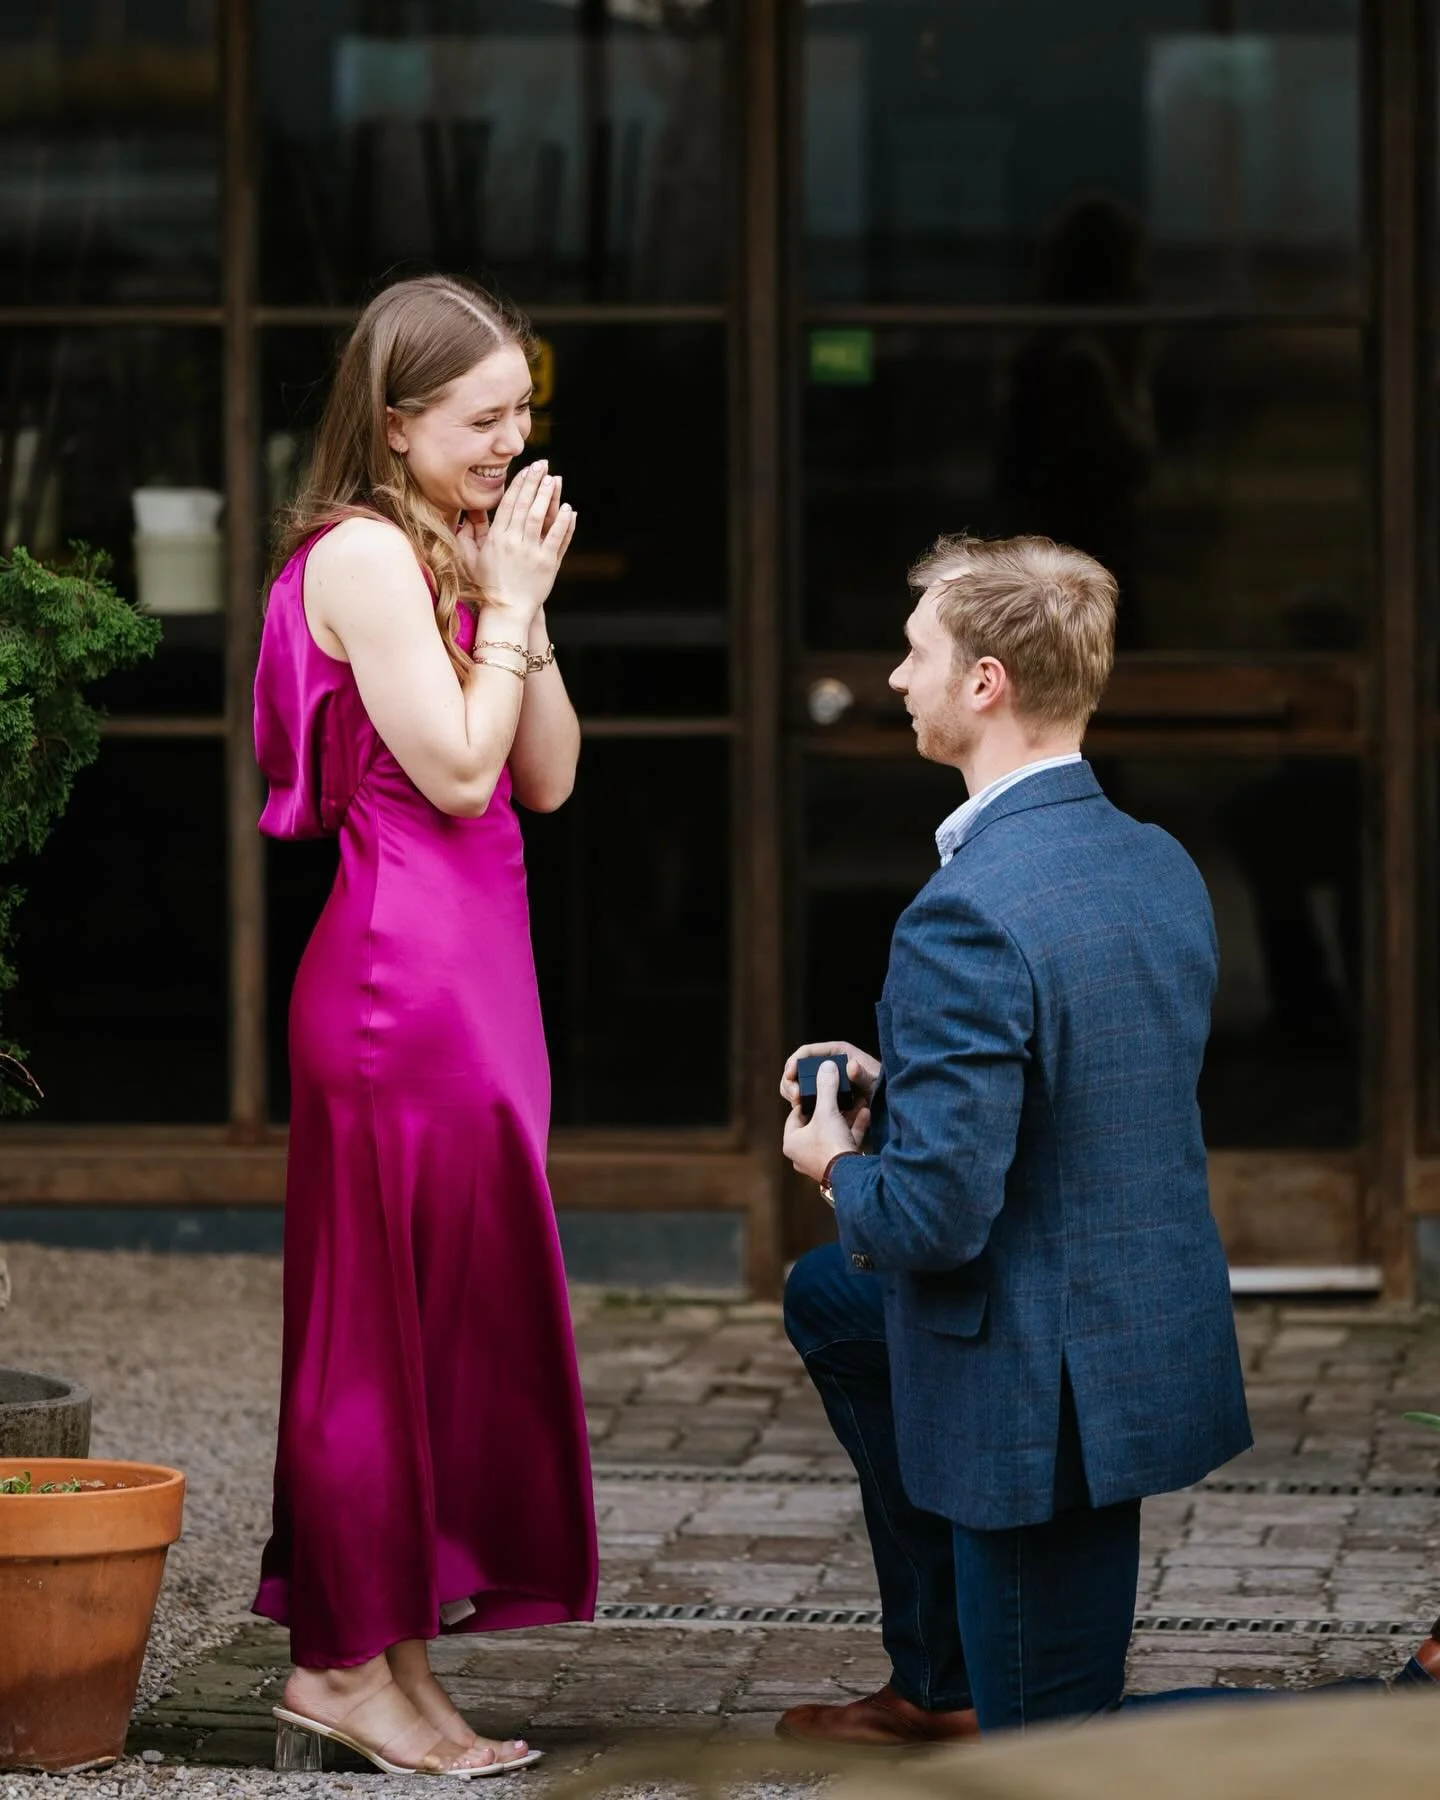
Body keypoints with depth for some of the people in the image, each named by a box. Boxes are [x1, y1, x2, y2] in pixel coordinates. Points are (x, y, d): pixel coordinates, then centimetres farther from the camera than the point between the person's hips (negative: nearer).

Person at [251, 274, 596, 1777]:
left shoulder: (451, 558, 17)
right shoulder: (363, 555, -11)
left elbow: (546, 779, 12)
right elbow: (456, 769, -17)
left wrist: (523, 604, 4)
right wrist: (506, 608, -8)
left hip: (471, 961, 9)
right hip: (404, 962, -9)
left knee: (455, 1311, 10)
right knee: (395, 1309, -4)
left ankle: (384, 1655, 16)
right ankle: (349, 1660, 3)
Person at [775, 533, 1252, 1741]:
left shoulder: (967, 919, -27)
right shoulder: (1163, 868, 2)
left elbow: (936, 1216, -26)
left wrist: (841, 1166, -4)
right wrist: (895, 1086, 13)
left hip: (1041, 1389, -9)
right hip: (1161, 1336, 9)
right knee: (828, 1300, 33)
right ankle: (942, 1681, 37)